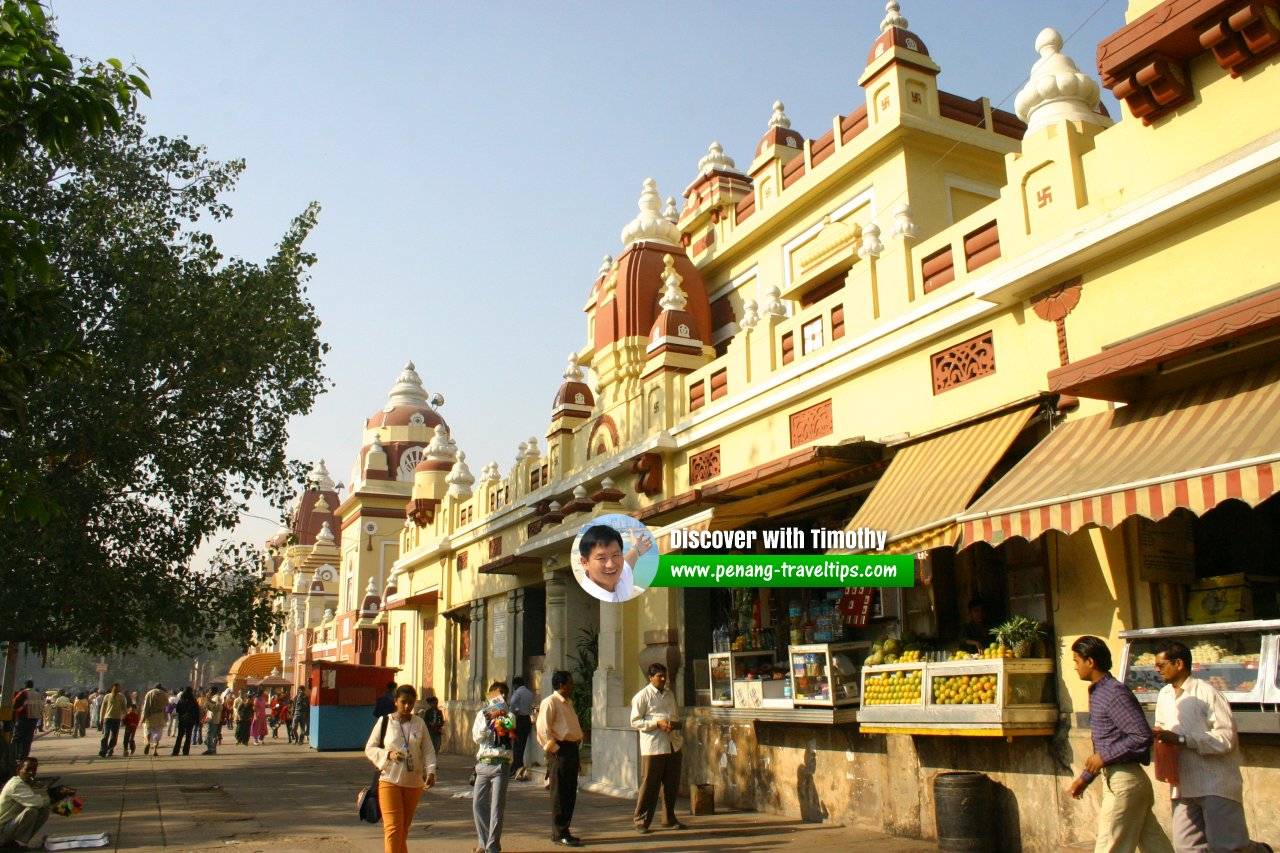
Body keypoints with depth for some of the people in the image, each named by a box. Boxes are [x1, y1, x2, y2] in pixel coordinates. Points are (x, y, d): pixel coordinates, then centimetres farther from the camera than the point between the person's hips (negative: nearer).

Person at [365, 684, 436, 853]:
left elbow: (428, 751, 4)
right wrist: (388, 755, -17)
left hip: (414, 782, 3)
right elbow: (369, 748, 0)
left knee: (404, 827, 13)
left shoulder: (419, 724, 5)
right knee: (393, 827, -11)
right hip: (389, 781, -3)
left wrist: (431, 771, -13)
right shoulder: (384, 721, -2)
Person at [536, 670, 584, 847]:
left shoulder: (568, 703, 19)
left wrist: (578, 743, 14)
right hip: (560, 751, -9)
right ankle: (559, 834, 4)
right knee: (559, 793, -2)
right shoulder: (550, 702, -11)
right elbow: (542, 730, -18)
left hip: (572, 749, 9)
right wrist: (555, 750, -16)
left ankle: (564, 830, 22)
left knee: (571, 793, 13)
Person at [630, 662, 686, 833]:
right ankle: (641, 821, 9)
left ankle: (670, 819, 23)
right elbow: (635, 722, -10)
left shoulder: (670, 694, 16)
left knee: (672, 784, 10)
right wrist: (658, 723, -18)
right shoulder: (642, 696, -6)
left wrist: (676, 724, 6)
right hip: (653, 747, -6)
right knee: (649, 784, -3)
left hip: (673, 744, 6)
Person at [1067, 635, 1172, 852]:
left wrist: (1103, 757, -18)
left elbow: (1143, 736, -24)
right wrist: (1085, 778, 20)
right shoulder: (1098, 693, 13)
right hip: (1115, 779, 9)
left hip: (1124, 781, -9)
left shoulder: (1115, 693, -17)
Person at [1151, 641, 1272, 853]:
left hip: (1216, 785, -6)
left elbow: (1227, 737, -17)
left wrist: (1181, 739, -22)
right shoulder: (1164, 695, 11)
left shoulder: (1206, 693, -11)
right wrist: (1159, 736, 0)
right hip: (1183, 786, 7)